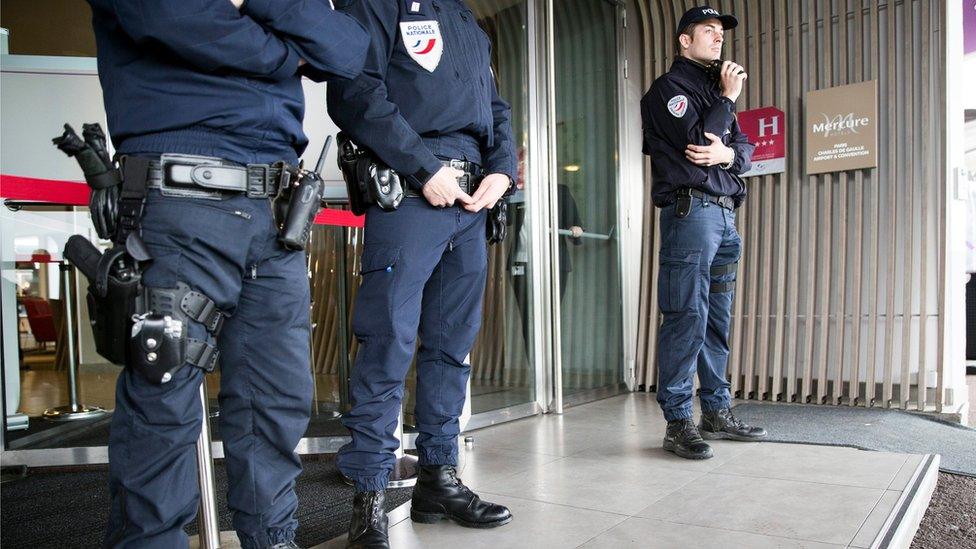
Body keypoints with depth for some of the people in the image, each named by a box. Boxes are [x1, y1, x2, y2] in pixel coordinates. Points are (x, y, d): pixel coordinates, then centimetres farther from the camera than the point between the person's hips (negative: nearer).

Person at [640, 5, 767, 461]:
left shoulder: (715, 89, 26)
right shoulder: (668, 87, 2)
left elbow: (745, 147, 16)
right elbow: (695, 141, -13)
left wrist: (728, 153, -7)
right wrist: (727, 98, -1)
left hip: (724, 214, 9)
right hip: (690, 211, -8)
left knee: (718, 319, 10)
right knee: (687, 317, -11)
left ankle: (717, 411, 18)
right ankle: (678, 422, -7)